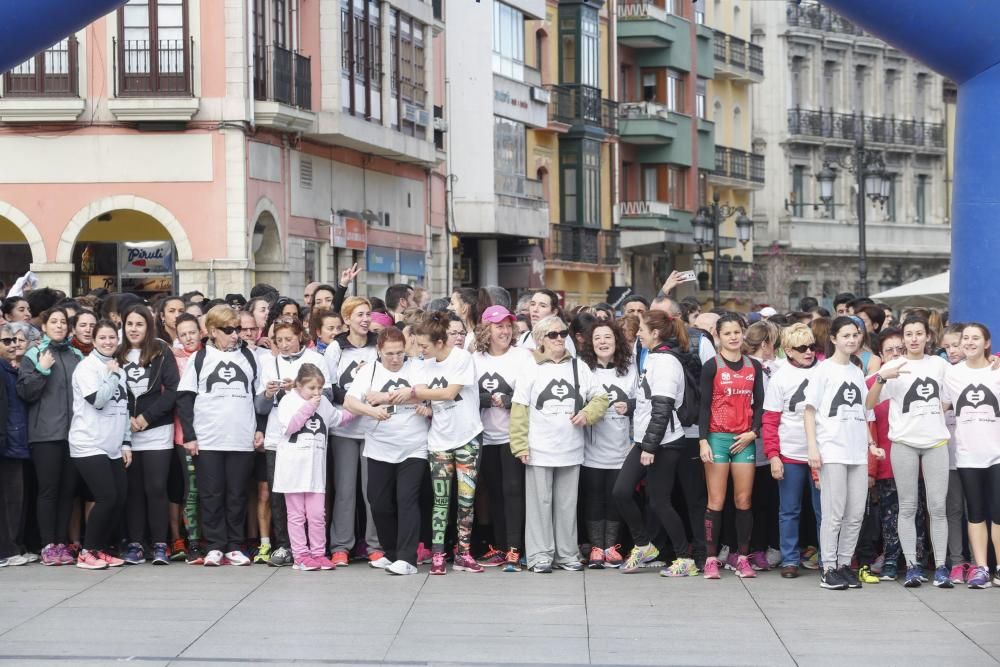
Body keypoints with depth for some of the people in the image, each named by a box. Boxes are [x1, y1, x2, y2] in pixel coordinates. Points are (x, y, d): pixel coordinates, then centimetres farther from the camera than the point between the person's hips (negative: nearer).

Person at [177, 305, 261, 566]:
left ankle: (234, 547, 12)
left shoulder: (247, 357, 10)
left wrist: (260, 429, 7)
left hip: (242, 440, 2)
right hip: (208, 440, -2)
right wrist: (189, 435, -4)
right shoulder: (200, 358, 3)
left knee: (237, 495, 5)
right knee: (211, 495, 1)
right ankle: (215, 547, 7)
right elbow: (184, 397, 2)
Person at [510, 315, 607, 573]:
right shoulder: (531, 370, 0)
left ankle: (567, 553, 17)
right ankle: (540, 555, 7)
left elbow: (601, 397, 10)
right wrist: (520, 445, -9)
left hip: (570, 450, 2)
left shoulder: (578, 367, 7)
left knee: (567, 503, 9)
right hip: (539, 450, -2)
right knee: (540, 503, 2)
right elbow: (519, 410, -3)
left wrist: (587, 414, -10)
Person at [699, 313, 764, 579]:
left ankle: (742, 558, 8)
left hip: (745, 440, 3)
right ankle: (711, 558, 1)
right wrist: (703, 440, -10)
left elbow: (759, 403, 12)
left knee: (744, 500, 2)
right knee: (716, 501, -3)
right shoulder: (712, 366, 1)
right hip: (717, 437, -3)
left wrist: (753, 432, -2)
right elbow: (705, 406, -2)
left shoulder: (754, 367, 11)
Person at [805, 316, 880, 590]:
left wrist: (871, 444, 12)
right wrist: (813, 447, -12)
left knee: (856, 514, 5)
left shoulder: (857, 372, 16)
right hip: (832, 451, -6)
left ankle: (845, 564, 15)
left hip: (857, 452, 6)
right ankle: (829, 570, 0)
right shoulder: (824, 369, -1)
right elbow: (810, 410, -4)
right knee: (834, 513, -6)